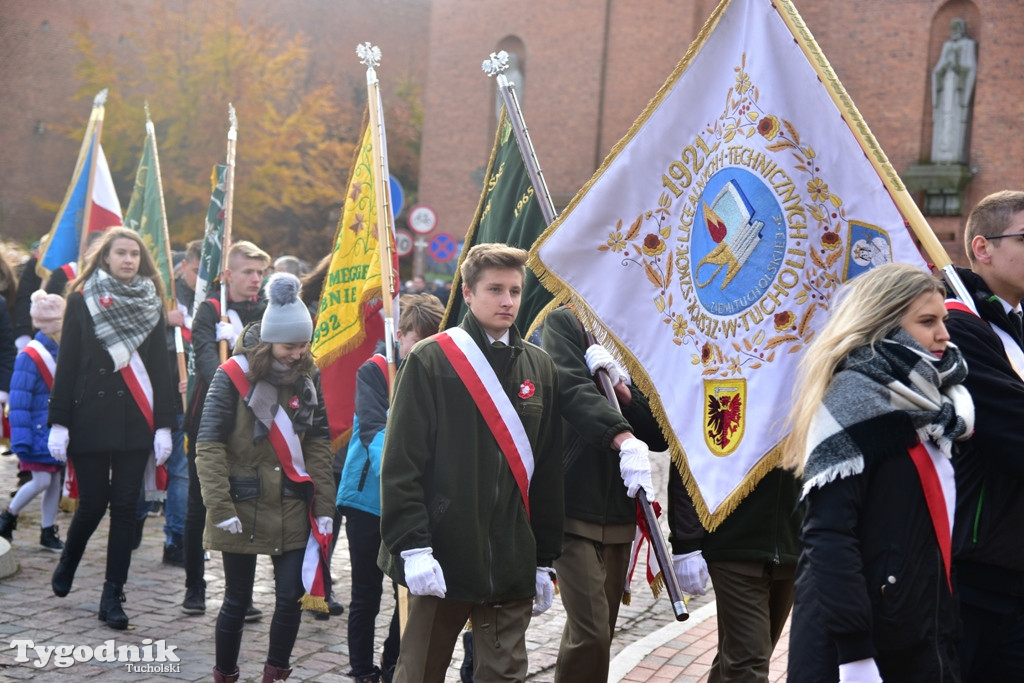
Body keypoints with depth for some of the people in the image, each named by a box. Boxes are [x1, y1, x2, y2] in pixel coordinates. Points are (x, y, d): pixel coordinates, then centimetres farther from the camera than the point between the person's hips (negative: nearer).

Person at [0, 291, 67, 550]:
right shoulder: (30, 357, -17)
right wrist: (21, 440, -17)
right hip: (38, 431, -6)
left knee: (55, 481, 10)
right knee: (41, 481, -5)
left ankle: (48, 532, 21)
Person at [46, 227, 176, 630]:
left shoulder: (151, 304, 7)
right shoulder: (82, 301, 1)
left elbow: (161, 367, 5)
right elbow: (67, 363, -1)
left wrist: (164, 424, 0)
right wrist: (59, 422, -6)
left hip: (136, 422, 2)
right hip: (91, 418, -2)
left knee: (124, 507, 2)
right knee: (93, 503, 1)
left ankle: (112, 596, 10)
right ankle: (67, 564, 32)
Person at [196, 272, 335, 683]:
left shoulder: (307, 378, 3)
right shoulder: (233, 376, -10)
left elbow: (318, 445, 8)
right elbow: (209, 446, -11)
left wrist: (324, 507, 3)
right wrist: (220, 507, -17)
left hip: (292, 510, 3)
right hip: (243, 510, -3)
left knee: (290, 596, 0)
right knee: (238, 600, 7)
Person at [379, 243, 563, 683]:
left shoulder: (540, 369, 11)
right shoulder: (430, 361, -3)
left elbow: (547, 474, 12)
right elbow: (402, 462, -7)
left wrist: (544, 560, 11)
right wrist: (412, 547, -15)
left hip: (512, 564, 4)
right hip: (443, 556, -3)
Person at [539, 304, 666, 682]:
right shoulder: (566, 322, 1)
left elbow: (662, 434, 6)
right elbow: (571, 386, -19)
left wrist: (622, 389, -11)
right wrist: (625, 440, -34)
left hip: (619, 512, 6)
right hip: (573, 506, -6)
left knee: (597, 632, 12)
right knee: (591, 634, -12)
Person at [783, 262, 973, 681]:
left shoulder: (922, 401, 12)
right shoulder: (854, 400, -14)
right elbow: (828, 537, -21)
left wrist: (944, 635, 13)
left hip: (917, 631, 8)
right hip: (857, 640, -8)